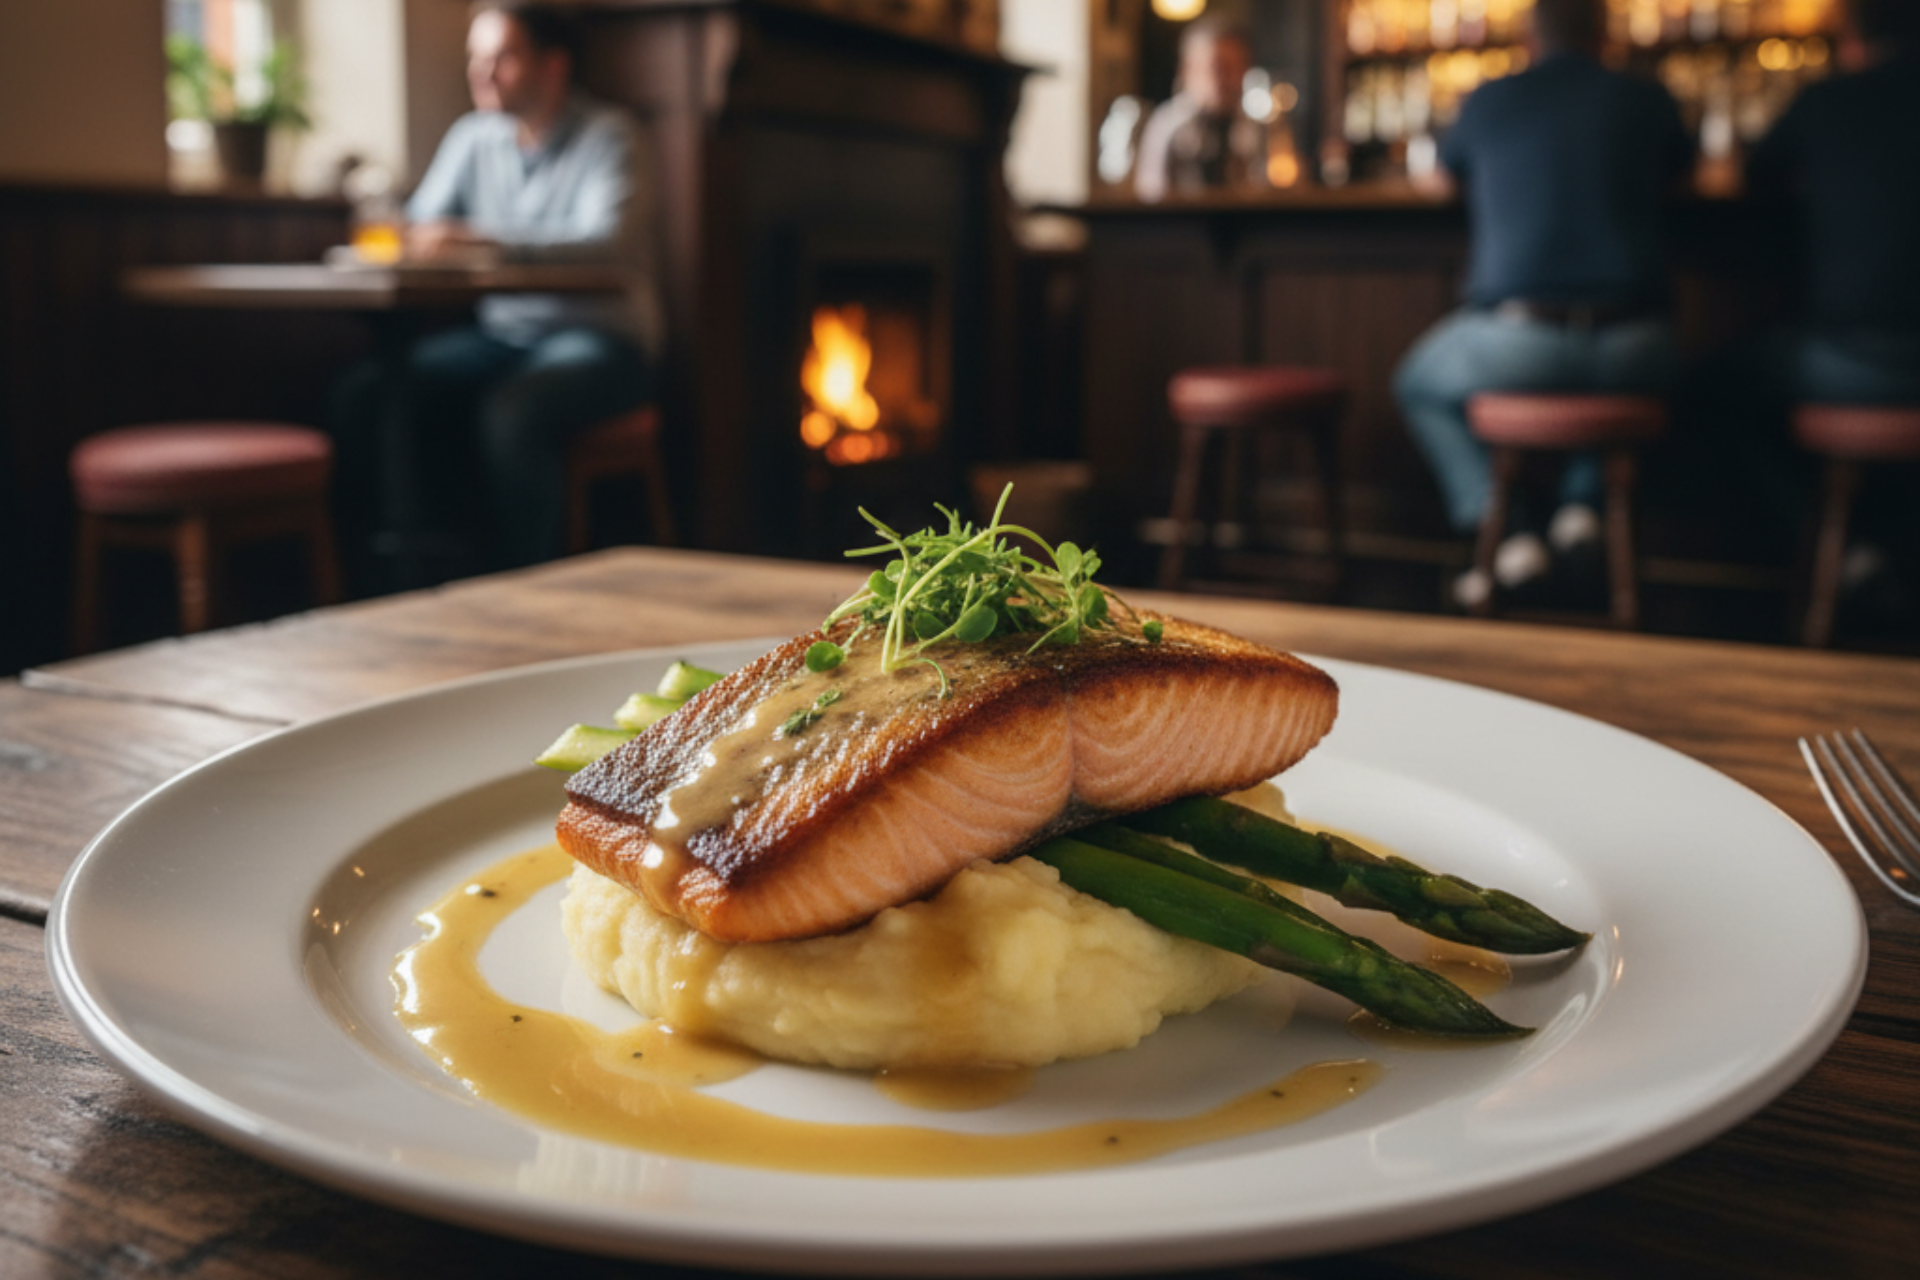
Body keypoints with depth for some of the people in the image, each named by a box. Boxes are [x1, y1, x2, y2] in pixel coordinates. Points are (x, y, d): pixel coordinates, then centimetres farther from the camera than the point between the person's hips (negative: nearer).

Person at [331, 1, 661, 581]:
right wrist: (421, 241, -17)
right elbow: (421, 229, 10)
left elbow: (607, 239, -22)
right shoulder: (473, 136, 12)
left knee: (512, 410, -35)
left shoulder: (606, 135, -5)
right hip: (502, 334, 6)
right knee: (369, 394, -16)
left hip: (598, 336, -5)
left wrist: (484, 240, -32)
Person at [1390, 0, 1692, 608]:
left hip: (1515, 342, -2)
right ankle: (1584, 499, 17)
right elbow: (1678, 173, 33)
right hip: (1631, 350, 3)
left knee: (1418, 385, 26)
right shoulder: (1648, 100, 11)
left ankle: (1508, 532, 8)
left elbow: (1442, 181, 29)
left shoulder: (1488, 101, 8)